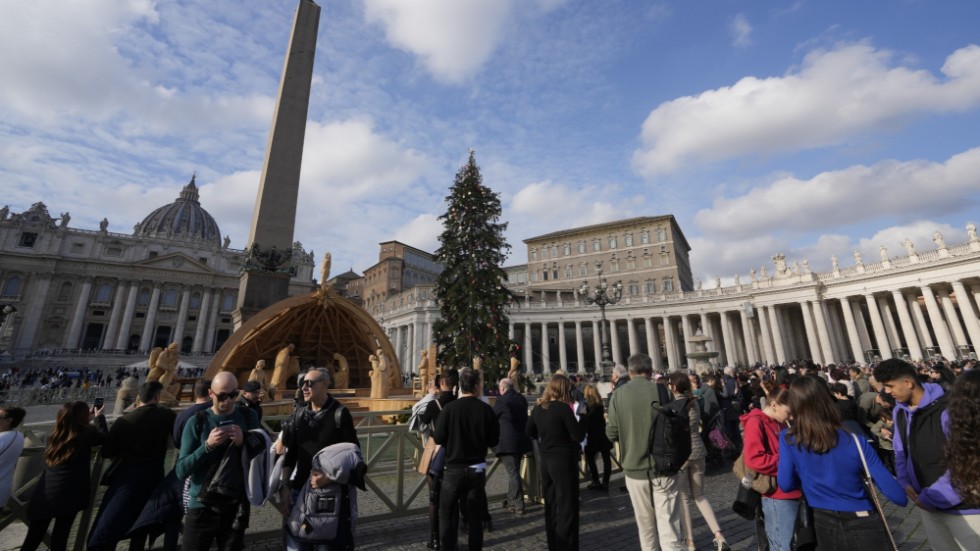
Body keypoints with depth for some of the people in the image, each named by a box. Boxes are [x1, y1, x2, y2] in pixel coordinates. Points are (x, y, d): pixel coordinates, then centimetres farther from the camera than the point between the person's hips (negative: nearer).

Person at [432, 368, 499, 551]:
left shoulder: (449, 408, -15)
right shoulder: (486, 409, -11)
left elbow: (438, 438, -10)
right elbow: (494, 440, -3)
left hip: (453, 468, -1)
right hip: (477, 468, 2)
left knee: (447, 514, 15)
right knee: (475, 516, 16)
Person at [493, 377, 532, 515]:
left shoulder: (502, 400, -14)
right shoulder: (522, 399, 8)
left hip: (507, 442, -8)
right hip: (521, 440, 8)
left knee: (513, 473, -1)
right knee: (514, 472, 18)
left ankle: (518, 505, 2)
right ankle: (511, 500, 30)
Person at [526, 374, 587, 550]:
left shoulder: (538, 407, 2)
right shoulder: (564, 408, -18)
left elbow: (530, 432, 14)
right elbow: (579, 436, -16)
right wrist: (582, 415, -5)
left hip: (545, 461, 7)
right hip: (564, 461, -7)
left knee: (551, 507, 19)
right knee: (567, 508, 6)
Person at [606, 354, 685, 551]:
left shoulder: (618, 395, -7)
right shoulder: (660, 390, -8)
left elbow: (612, 433, -6)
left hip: (634, 468, 1)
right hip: (662, 466, -1)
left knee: (645, 526, 17)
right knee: (668, 526, 4)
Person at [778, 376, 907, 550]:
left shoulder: (787, 439, -18)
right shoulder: (854, 441, -19)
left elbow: (785, 484, -10)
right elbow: (889, 487, -12)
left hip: (824, 524, 2)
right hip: (862, 526, -2)